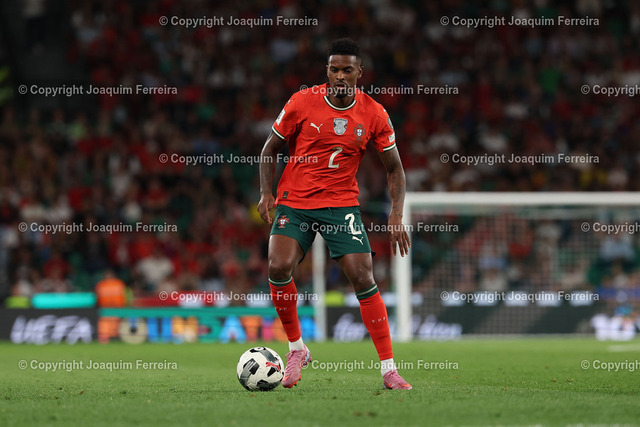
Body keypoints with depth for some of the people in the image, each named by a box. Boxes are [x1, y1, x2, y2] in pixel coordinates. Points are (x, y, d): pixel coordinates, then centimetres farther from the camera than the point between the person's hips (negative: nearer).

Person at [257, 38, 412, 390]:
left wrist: (396, 216, -7)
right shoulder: (302, 102, -6)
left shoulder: (374, 114, -3)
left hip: (342, 205, 0)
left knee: (363, 278, -13)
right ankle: (296, 349, 2)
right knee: (279, 268, -21)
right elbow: (270, 149, 6)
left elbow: (394, 168, 5)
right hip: (294, 202, 0)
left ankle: (389, 370, -5)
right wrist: (266, 192, -7)